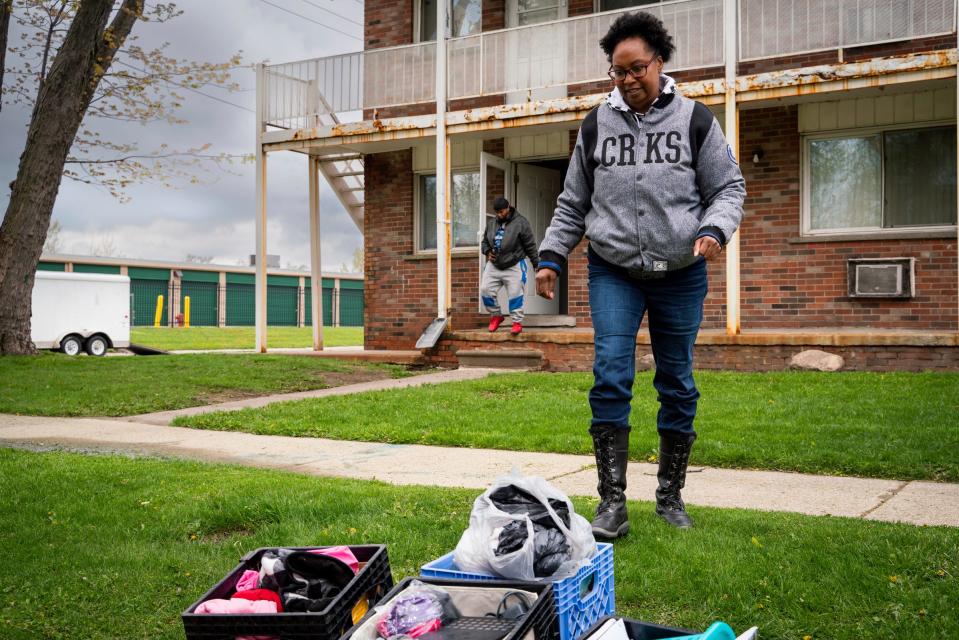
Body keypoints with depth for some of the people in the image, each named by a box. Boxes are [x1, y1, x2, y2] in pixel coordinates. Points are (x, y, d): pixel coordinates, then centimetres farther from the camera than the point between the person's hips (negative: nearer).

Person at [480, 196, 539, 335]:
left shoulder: (520, 223, -8)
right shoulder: (491, 223, 7)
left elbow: (530, 245, -5)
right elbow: (485, 241, 20)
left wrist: (536, 264, -3)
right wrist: (487, 252, -2)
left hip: (514, 266, -5)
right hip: (493, 265, 5)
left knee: (515, 295, -4)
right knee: (485, 290, -2)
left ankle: (517, 322, 9)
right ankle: (496, 316, 18)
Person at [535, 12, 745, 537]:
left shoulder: (693, 119, 2)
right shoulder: (596, 125, 7)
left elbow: (729, 187, 4)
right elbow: (573, 203, 13)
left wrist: (715, 230, -15)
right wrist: (552, 256, 5)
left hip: (681, 275, 0)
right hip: (612, 272, 0)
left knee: (678, 385, 6)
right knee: (610, 376, -12)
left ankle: (670, 498, 20)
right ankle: (612, 503, -5)